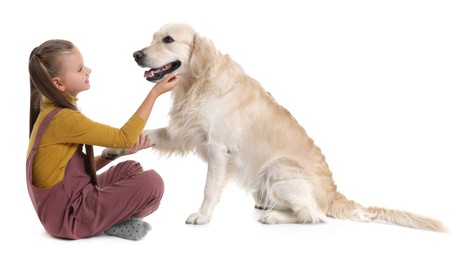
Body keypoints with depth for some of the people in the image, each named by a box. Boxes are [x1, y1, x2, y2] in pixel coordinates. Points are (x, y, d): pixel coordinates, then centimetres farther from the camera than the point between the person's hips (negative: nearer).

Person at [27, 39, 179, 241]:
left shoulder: (54, 110, 7)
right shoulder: (62, 118, -23)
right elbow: (125, 137, -19)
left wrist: (117, 152, -6)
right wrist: (155, 92, -15)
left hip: (67, 201, 10)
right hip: (68, 215, -10)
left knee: (130, 168, 20)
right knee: (152, 182, -18)